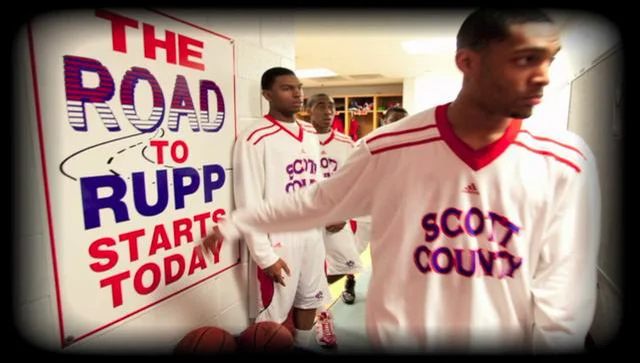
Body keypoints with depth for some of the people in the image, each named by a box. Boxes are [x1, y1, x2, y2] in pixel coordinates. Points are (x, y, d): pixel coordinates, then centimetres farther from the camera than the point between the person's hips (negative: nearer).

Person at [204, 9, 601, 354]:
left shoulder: (567, 162, -10)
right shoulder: (389, 149, -13)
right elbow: (317, 201, -1)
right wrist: (235, 224, 5)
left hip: (511, 341, 2)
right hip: (404, 339, -1)